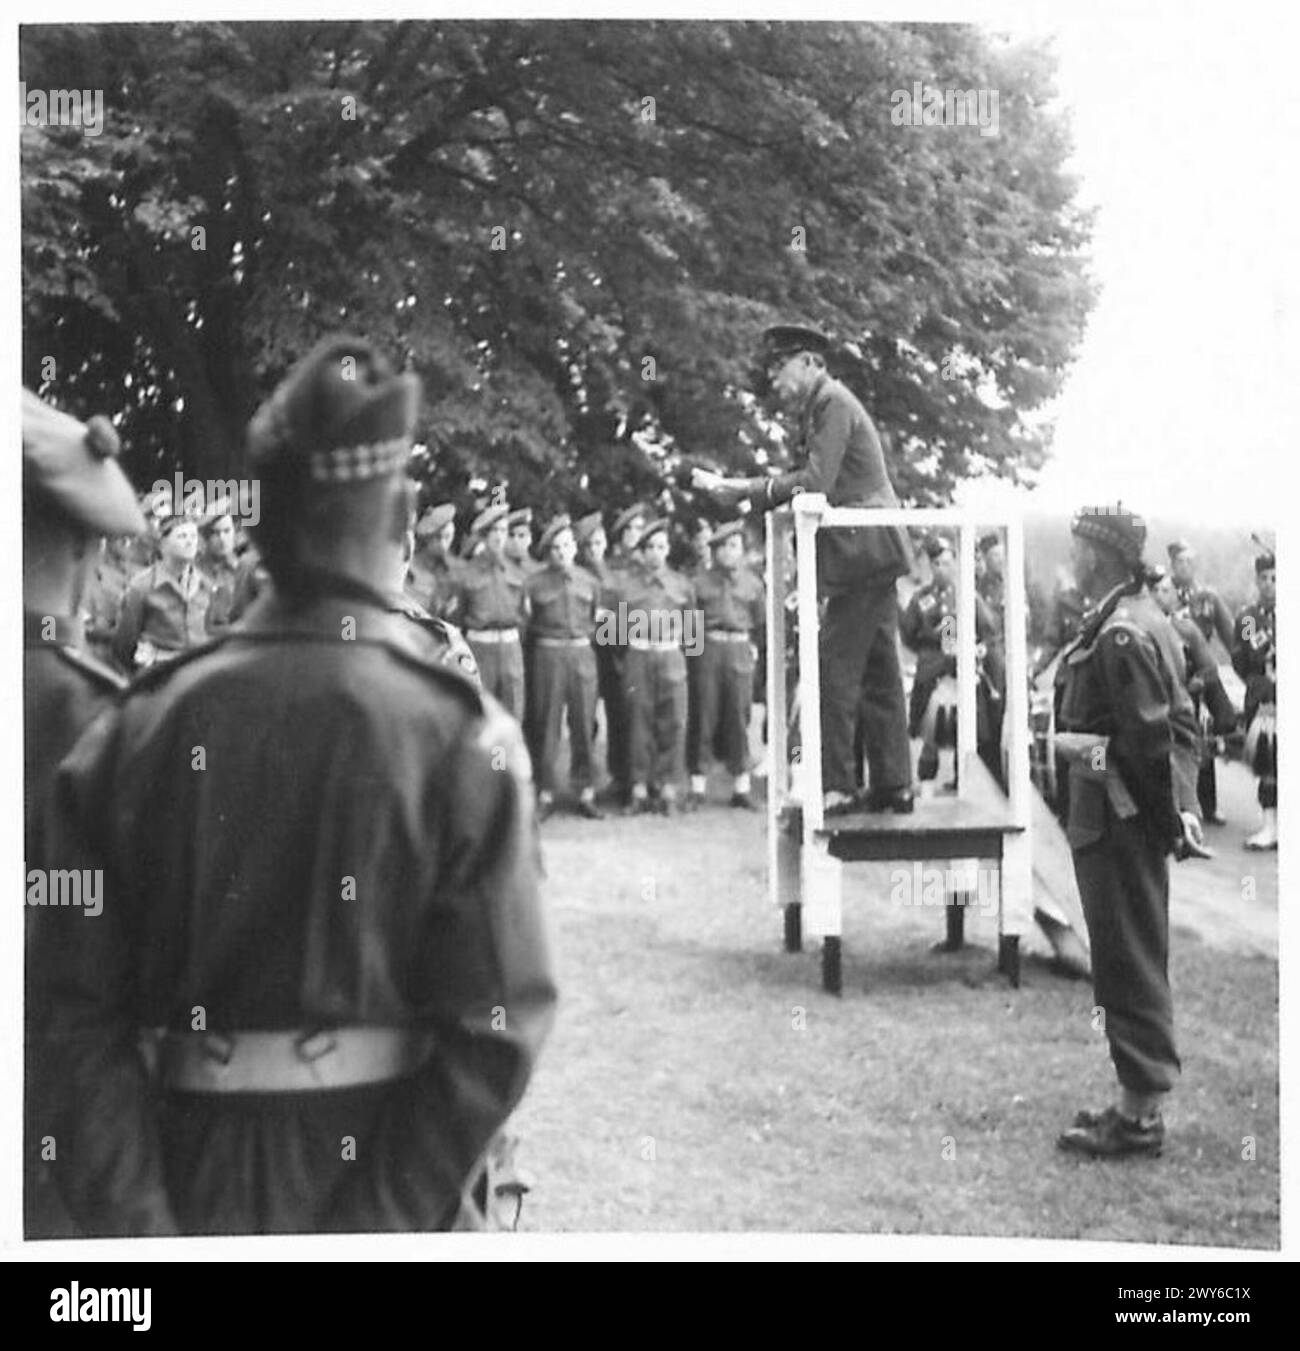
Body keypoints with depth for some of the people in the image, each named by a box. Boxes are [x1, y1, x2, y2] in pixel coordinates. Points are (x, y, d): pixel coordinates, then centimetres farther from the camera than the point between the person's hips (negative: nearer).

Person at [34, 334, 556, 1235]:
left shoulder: (139, 730, -3)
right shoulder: (463, 738, -12)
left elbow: (84, 1014, -6)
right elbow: (499, 1025, -16)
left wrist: (137, 1227, -4)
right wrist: (369, 1224, -12)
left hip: (205, 1193, 3)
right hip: (394, 1197, -2)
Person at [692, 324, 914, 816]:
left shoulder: (833, 402, -9)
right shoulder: (818, 410, 21)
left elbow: (817, 481, -19)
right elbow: (817, 487, 16)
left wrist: (748, 489, -15)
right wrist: (741, 491, 6)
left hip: (863, 552, -10)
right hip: (872, 554, 10)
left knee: (835, 669, -10)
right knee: (878, 673, 10)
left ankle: (837, 787, -10)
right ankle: (893, 786, 13)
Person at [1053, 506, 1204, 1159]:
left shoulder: (1121, 635, -20)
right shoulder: (1145, 621, 13)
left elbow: (1151, 739, -21)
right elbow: (1181, 722, 13)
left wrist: (1168, 823, -13)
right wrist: (1182, 805, 8)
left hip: (1114, 820, -10)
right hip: (1136, 819, 10)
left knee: (1129, 964, -3)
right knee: (1139, 962, 15)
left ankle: (1139, 1114, 4)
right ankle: (1140, 1102, 24)